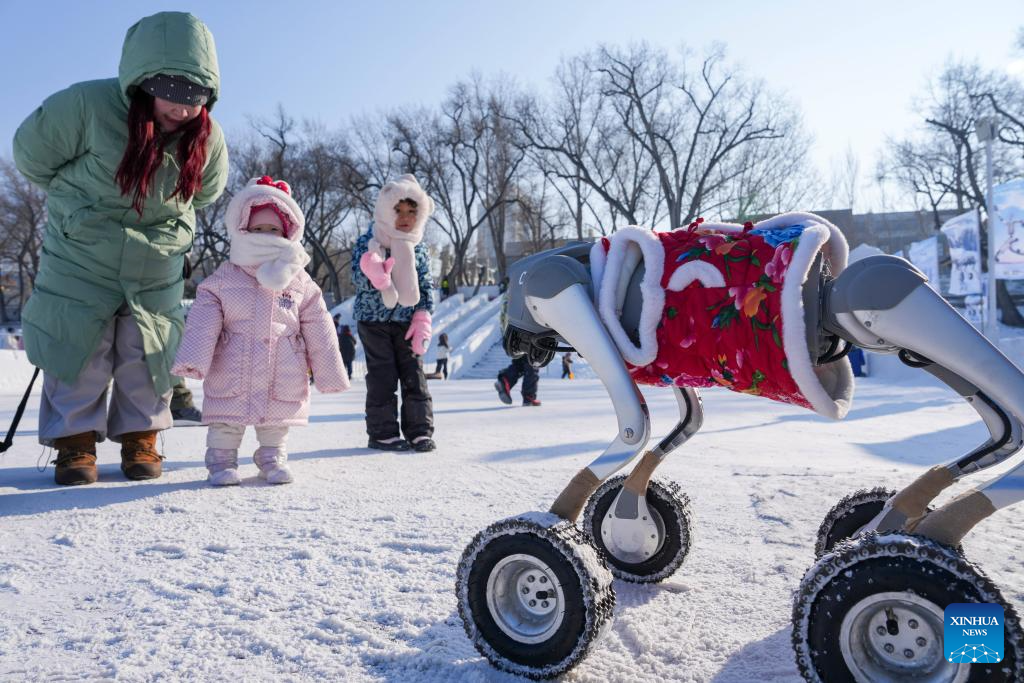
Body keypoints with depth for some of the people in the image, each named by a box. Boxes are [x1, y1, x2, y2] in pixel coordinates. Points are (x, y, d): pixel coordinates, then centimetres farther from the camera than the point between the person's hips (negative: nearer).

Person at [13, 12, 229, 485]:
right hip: (81, 256, -2)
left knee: (148, 352, 5)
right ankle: (75, 441, 15)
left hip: (157, 267, 2)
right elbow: (31, 153, -6)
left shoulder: (208, 137, -11)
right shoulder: (87, 105, -23)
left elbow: (205, 193, 12)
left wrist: (168, 221, 7)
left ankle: (140, 438, 20)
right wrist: (83, 203, 5)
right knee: (79, 349, 0)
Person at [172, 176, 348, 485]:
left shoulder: (301, 284, 2)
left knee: (277, 422, 13)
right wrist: (192, 360, -19)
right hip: (232, 376, -1)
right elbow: (203, 324, -6)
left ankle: (272, 455, 32)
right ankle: (222, 458, 24)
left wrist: (329, 373, 3)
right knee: (226, 423, 7)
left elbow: (319, 334, 4)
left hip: (282, 377, 1)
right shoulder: (222, 280, 0)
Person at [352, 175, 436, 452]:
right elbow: (358, 279, -16)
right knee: (383, 376, -2)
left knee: (414, 373, 2)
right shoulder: (367, 242, -7)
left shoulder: (417, 248, 5)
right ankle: (382, 432, 7)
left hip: (405, 320, 4)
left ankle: (420, 430, 10)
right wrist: (372, 276, -40)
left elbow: (426, 286, 8)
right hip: (373, 319, -3)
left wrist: (422, 320, -2)